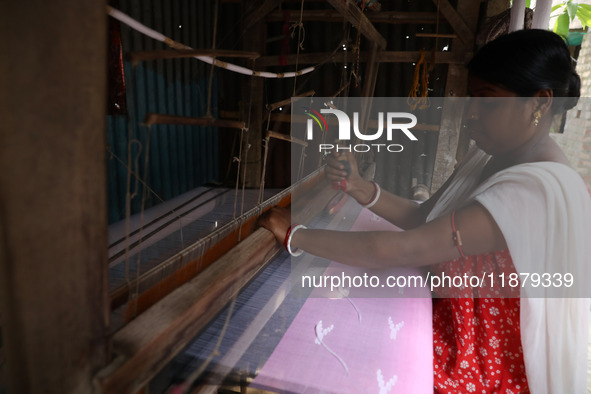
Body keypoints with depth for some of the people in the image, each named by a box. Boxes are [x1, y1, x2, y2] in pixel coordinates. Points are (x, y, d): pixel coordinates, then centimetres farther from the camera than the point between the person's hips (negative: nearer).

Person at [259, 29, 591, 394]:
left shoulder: (538, 190, -32)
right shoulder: (492, 155, -1)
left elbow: (398, 250, -36)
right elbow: (424, 218, 0)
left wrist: (294, 235, -27)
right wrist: (359, 188, -16)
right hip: (456, 320, 7)